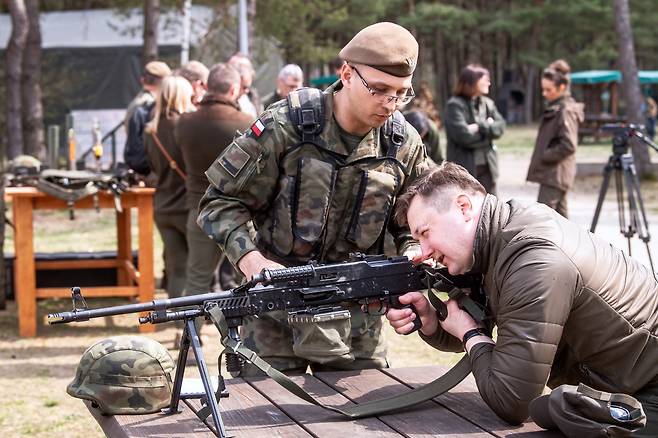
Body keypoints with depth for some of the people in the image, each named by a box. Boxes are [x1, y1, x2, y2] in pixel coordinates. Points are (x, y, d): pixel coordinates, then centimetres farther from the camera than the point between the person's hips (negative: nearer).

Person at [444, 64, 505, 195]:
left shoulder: (487, 103, 11)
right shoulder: (455, 105, -10)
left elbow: (500, 126, -1)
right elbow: (463, 135, -19)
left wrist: (481, 127, -17)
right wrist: (488, 129, -7)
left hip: (486, 167, 6)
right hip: (464, 167, -6)